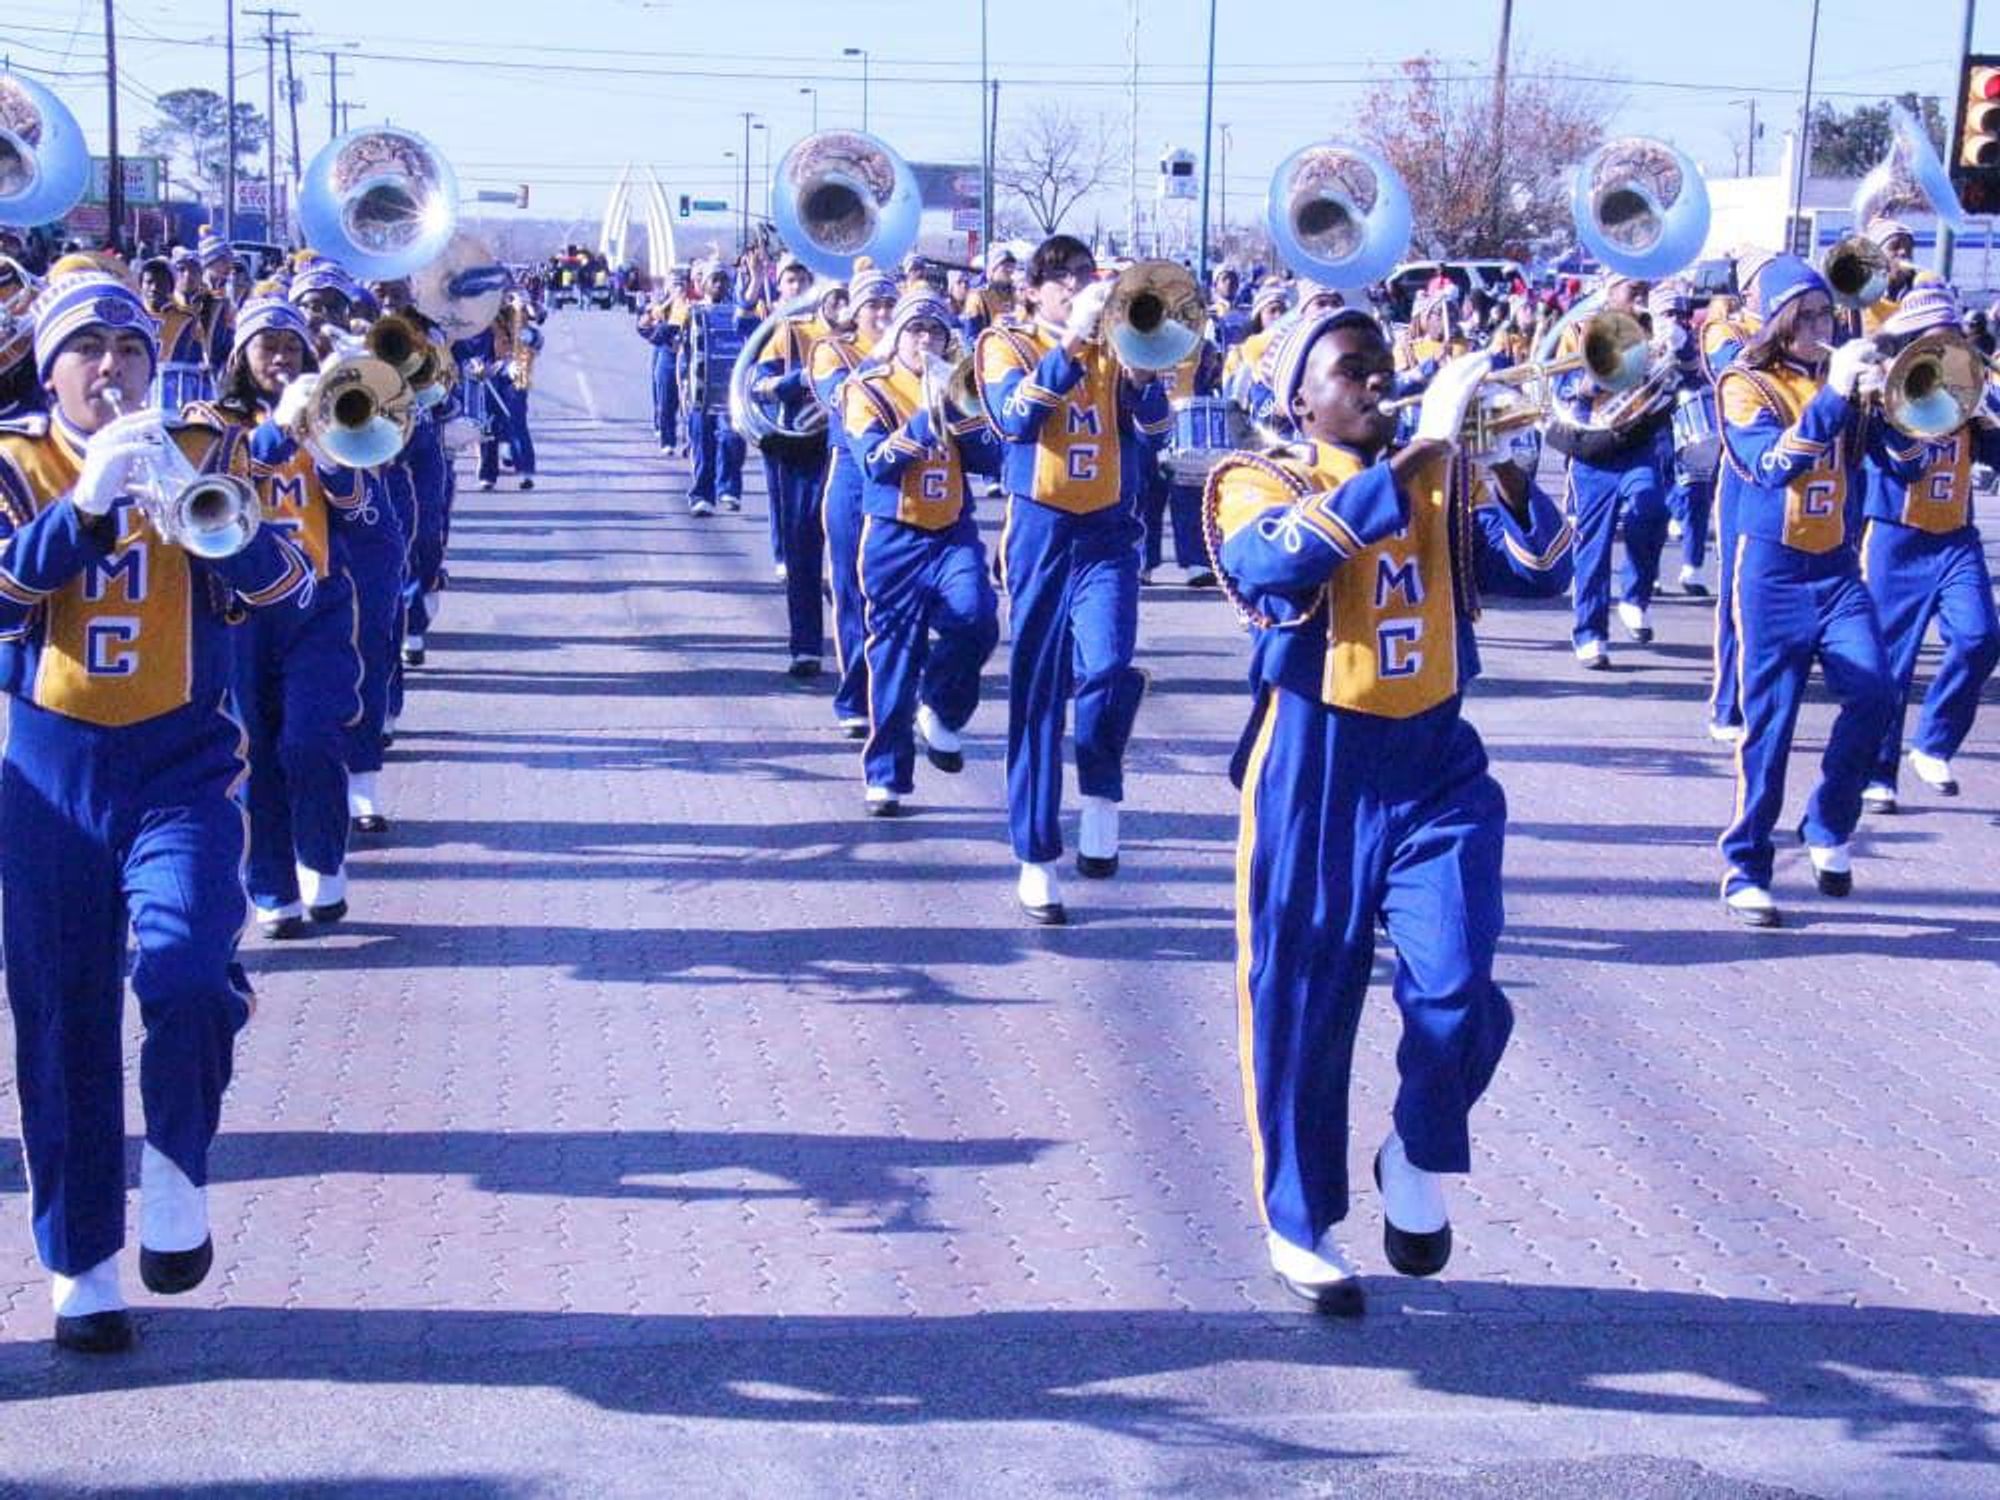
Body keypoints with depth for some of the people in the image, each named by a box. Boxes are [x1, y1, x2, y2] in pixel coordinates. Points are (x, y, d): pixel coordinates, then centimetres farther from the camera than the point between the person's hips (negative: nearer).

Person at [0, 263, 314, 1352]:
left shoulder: (204, 452, 5)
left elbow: (285, 586, -8)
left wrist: (188, 491, -23)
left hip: (182, 763, -1)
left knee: (185, 975, -23)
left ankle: (176, 1174, 4)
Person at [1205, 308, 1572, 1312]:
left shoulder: (1450, 478, 9)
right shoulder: (1259, 481, -2)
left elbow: (1543, 569, -3)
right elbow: (1277, 562, -25)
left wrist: (1498, 465, -18)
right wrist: (1413, 457, -28)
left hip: (1434, 767, 2)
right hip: (1313, 775, -2)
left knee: (1457, 995, -12)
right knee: (1302, 1008, 6)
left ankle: (1418, 1166, 18)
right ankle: (1299, 1223, 25)